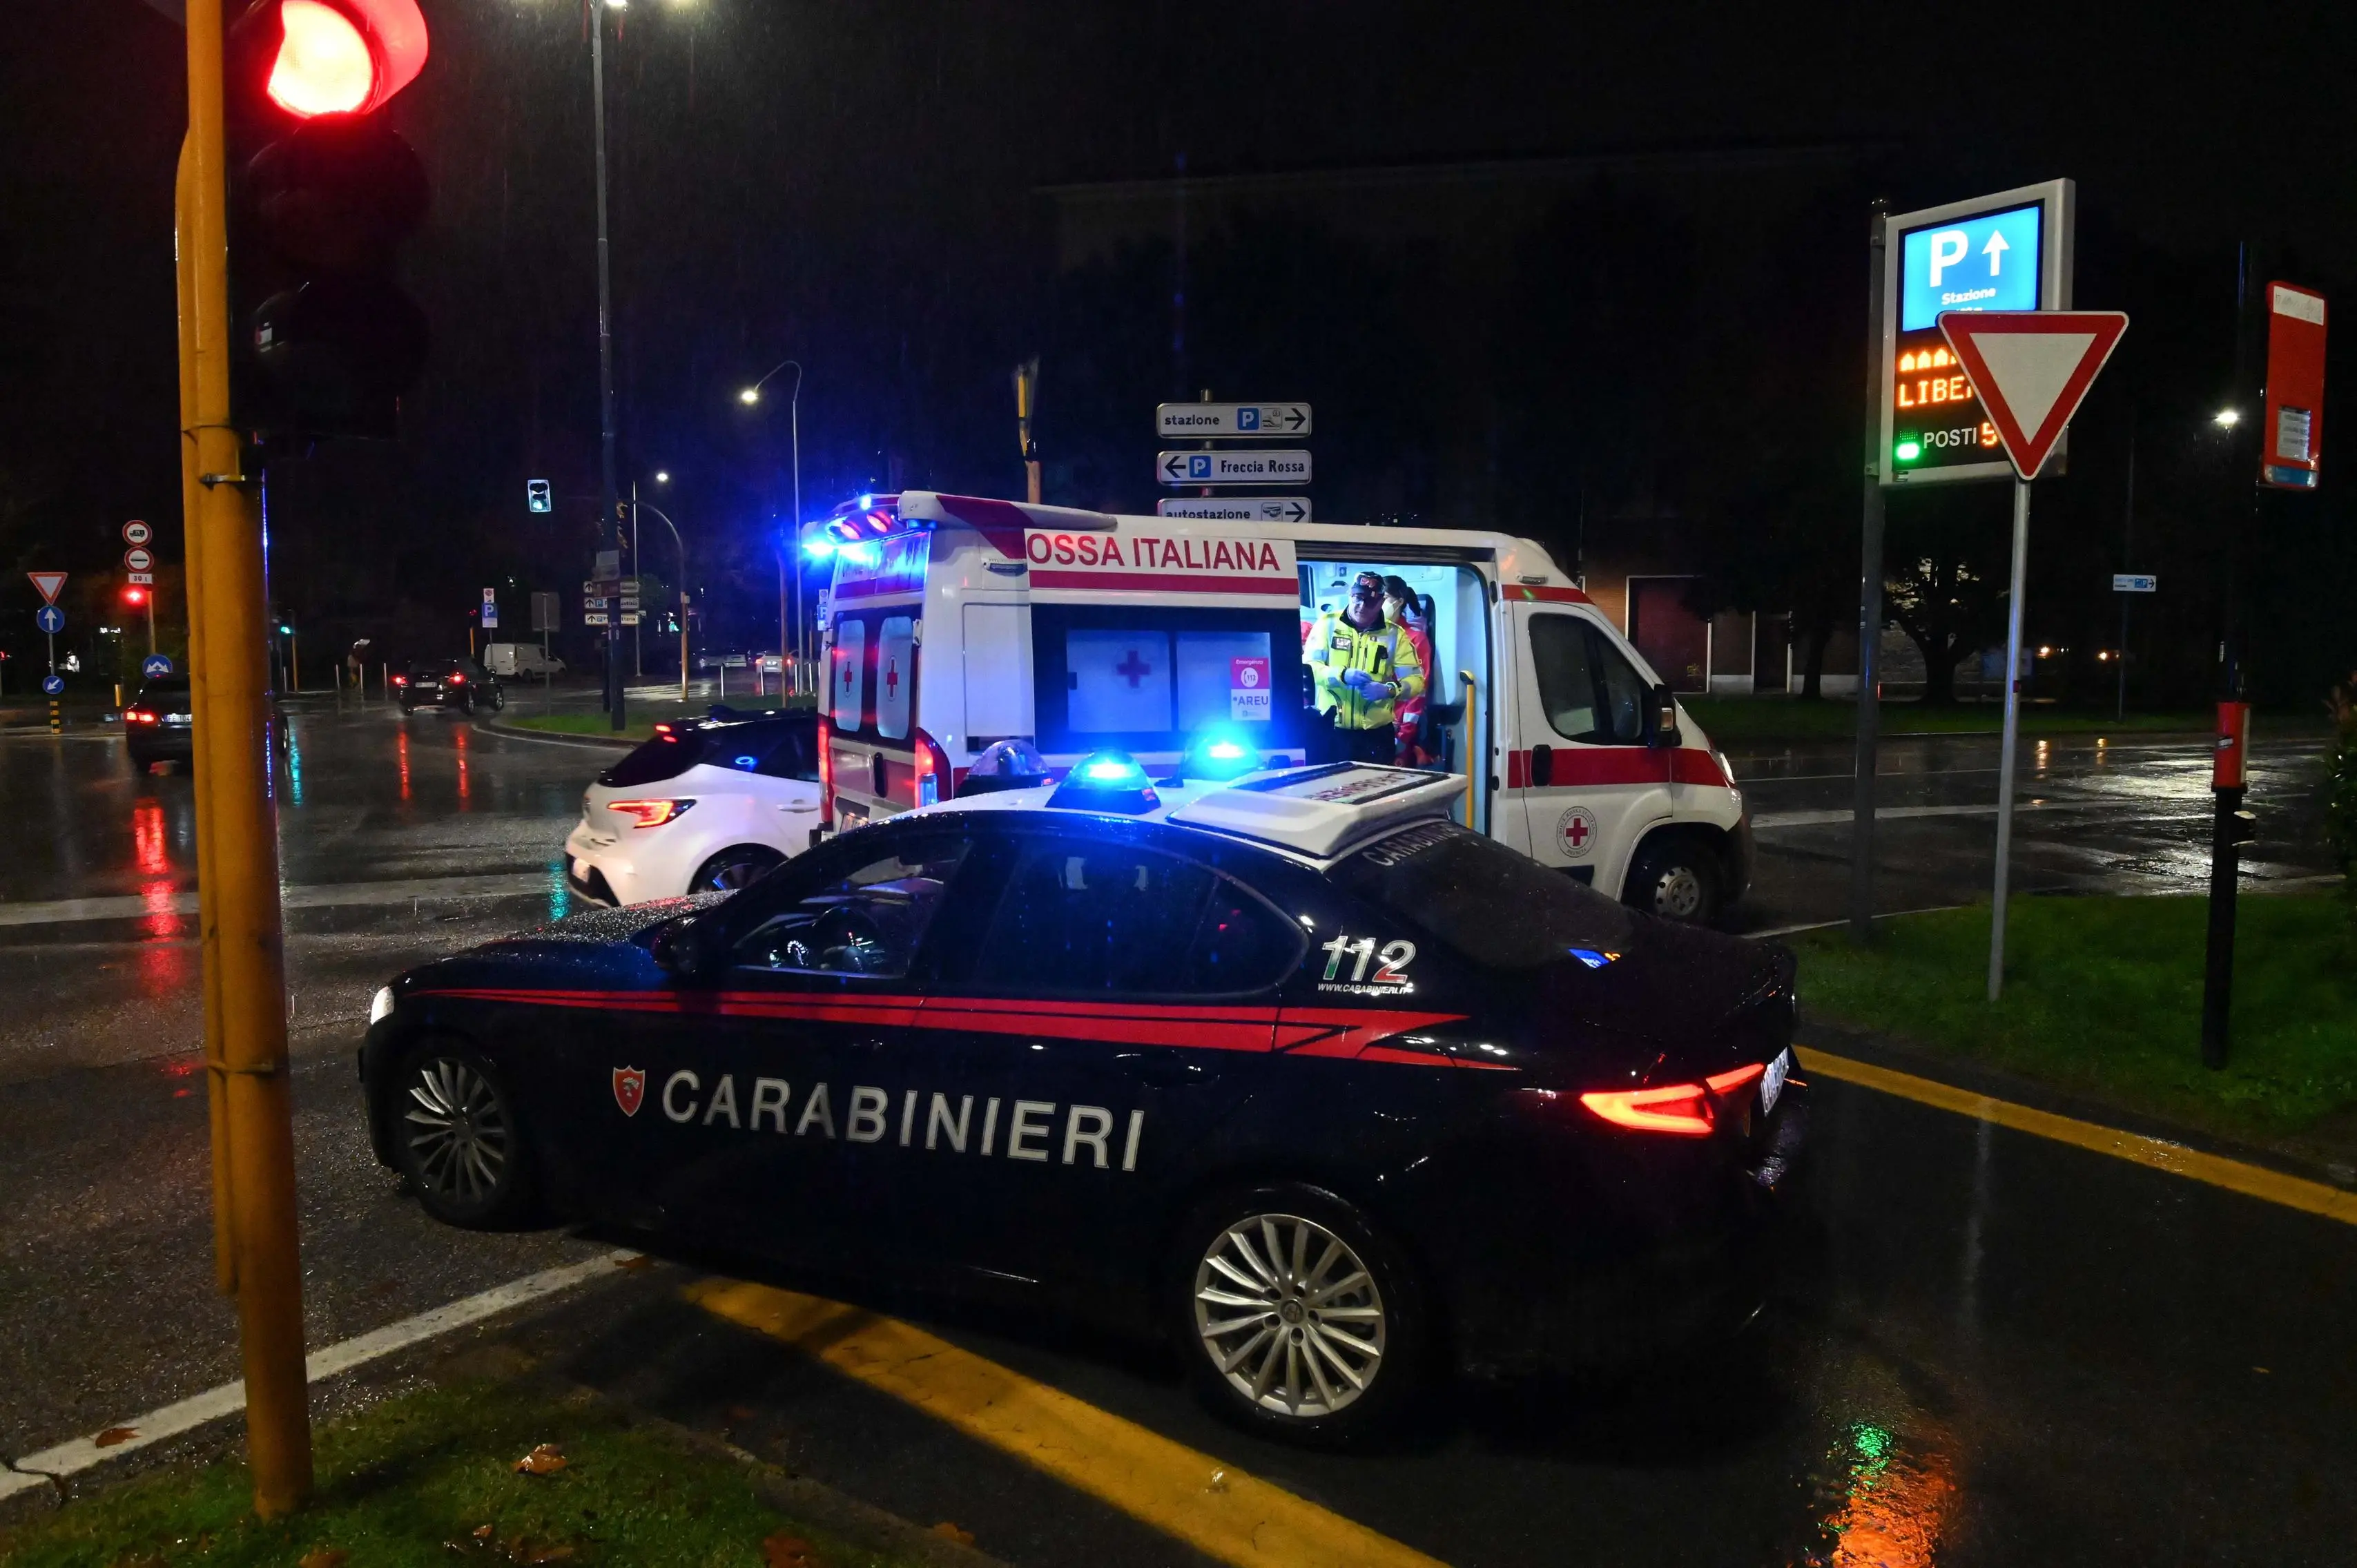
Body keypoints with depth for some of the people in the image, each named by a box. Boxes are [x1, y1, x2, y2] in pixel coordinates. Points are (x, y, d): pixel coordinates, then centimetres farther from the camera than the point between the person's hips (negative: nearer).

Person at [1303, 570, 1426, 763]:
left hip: (1377, 734, 1)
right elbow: (1308, 666, -6)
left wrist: (1389, 690, -20)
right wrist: (1342, 675, -23)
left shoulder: (1395, 634, 3)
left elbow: (1415, 680, 1)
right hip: (1330, 730, -1)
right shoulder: (1328, 623, 1)